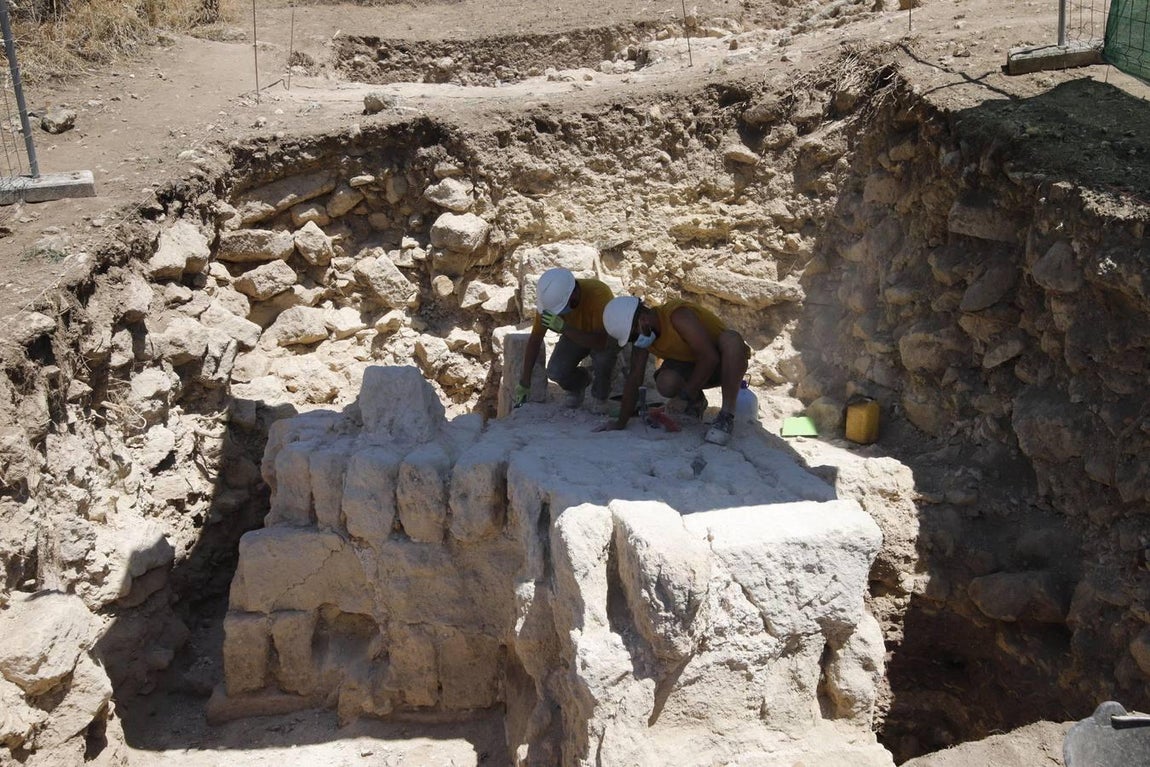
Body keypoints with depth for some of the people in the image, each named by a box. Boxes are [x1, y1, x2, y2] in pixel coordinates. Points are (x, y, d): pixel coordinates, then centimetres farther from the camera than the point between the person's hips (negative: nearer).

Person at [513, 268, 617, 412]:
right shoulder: (551, 298, -27)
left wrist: (563, 328, -55)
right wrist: (524, 382, -17)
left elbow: (600, 342, -47)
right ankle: (577, 386, 16)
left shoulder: (598, 295, -40)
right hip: (576, 333, 3)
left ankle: (600, 398, -5)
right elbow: (535, 339, -17)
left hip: (606, 335, -3)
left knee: (602, 356, -36)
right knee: (556, 371, -21)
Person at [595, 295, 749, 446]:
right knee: (665, 383, -29)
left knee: (731, 339, -39)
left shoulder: (678, 316, -32)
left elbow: (710, 357, -36)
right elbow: (634, 378, -9)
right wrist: (621, 422, -12)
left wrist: (684, 396, -32)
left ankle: (727, 416, -32)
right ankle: (696, 401, 6)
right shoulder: (641, 335, -11)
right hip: (692, 364, 5)